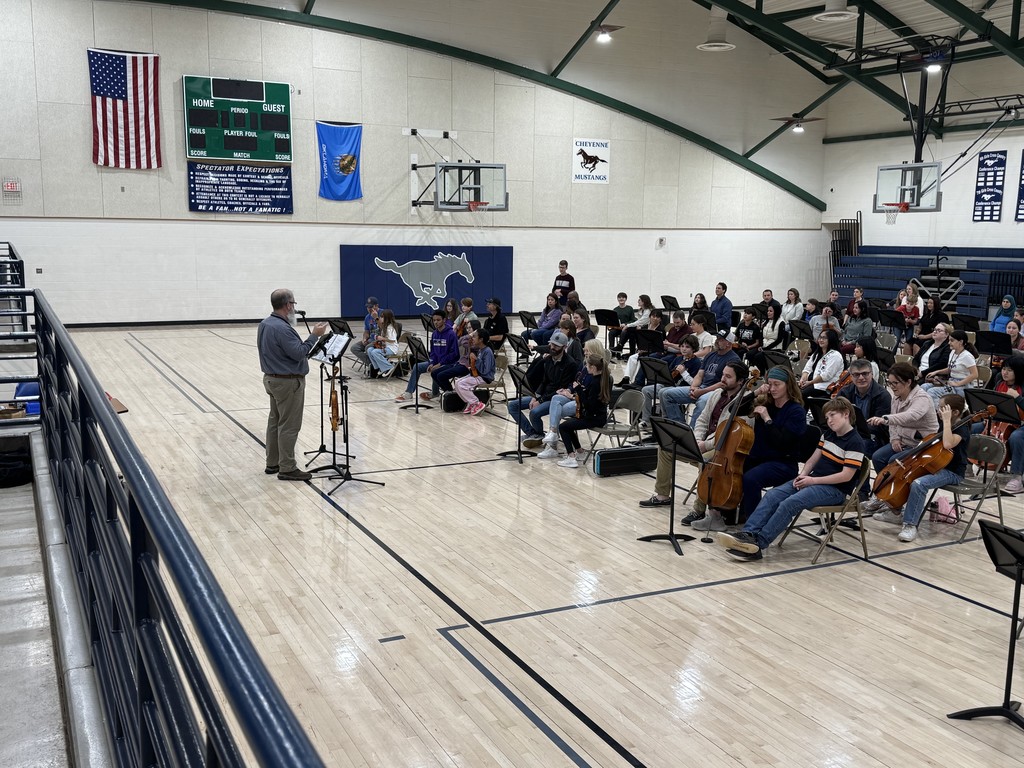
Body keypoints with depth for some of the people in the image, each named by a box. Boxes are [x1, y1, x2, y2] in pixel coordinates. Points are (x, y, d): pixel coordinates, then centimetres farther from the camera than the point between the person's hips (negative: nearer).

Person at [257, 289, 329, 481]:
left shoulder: (265, 324, 8)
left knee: (275, 421, 15)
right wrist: (314, 336, -15)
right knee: (289, 425, -4)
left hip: (272, 378, 10)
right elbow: (299, 353, -23)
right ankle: (287, 468, 0)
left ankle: (272, 463, 22)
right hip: (288, 382, -10)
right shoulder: (282, 328, -24)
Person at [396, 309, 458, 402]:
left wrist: (440, 364, -21)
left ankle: (435, 393, -4)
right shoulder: (434, 334, 7)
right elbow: (433, 351, 12)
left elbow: (454, 353, -18)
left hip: (449, 363, -8)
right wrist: (432, 363, -8)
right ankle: (408, 393, -1)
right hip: (436, 362, 8)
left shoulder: (451, 334, -15)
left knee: (434, 372, -33)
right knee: (417, 367, -4)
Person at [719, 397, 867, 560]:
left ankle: (757, 544, -31)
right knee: (773, 495, -16)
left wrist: (813, 480, -16)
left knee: (790, 503, -29)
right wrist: (803, 475, -4)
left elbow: (846, 476, -17)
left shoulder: (855, 442, -11)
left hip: (835, 489, -8)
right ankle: (748, 533, -30)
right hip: (813, 480, 8)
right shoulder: (827, 434, 14)